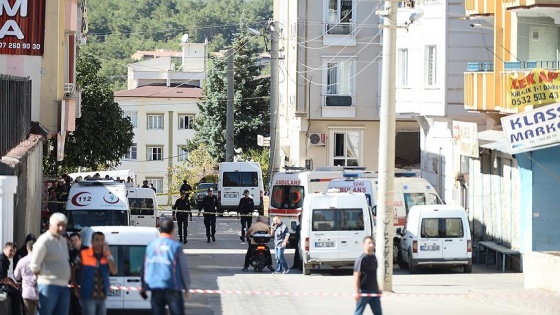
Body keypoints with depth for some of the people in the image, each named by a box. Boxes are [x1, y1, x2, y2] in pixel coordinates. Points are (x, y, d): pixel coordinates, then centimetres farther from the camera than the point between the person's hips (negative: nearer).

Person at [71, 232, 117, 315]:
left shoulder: (107, 256, 3)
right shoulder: (83, 254, -9)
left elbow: (114, 271, -8)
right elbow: (73, 270, 2)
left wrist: (107, 255, -14)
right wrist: (76, 288, 0)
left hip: (102, 297, 5)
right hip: (88, 296, -5)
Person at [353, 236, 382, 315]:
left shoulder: (374, 258, 11)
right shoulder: (361, 259, -14)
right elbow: (356, 276, -16)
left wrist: (377, 288, 23)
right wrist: (357, 292, -22)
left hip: (374, 291, 8)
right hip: (363, 291, -8)